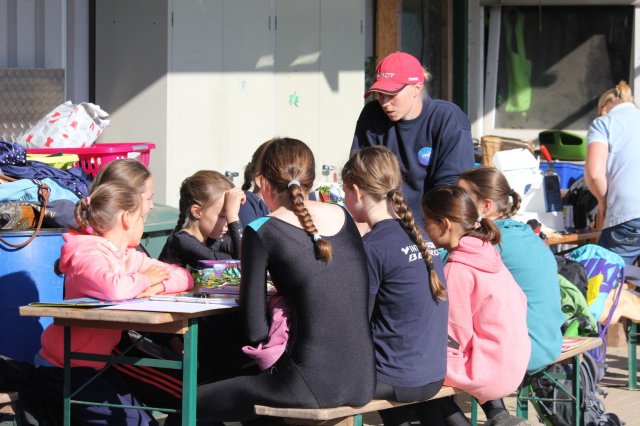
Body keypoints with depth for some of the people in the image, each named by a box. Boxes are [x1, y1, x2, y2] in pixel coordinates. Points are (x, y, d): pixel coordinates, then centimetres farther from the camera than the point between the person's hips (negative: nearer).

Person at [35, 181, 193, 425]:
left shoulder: (129, 256, 7)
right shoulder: (89, 255, -20)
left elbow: (183, 277, 5)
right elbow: (114, 288, -42)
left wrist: (158, 287, -17)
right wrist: (146, 279, -21)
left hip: (97, 362, 9)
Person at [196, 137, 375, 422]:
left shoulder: (262, 232, -7)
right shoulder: (343, 218, 10)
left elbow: (255, 331, -6)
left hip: (314, 386, -7)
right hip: (363, 384, 7)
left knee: (196, 403, 10)